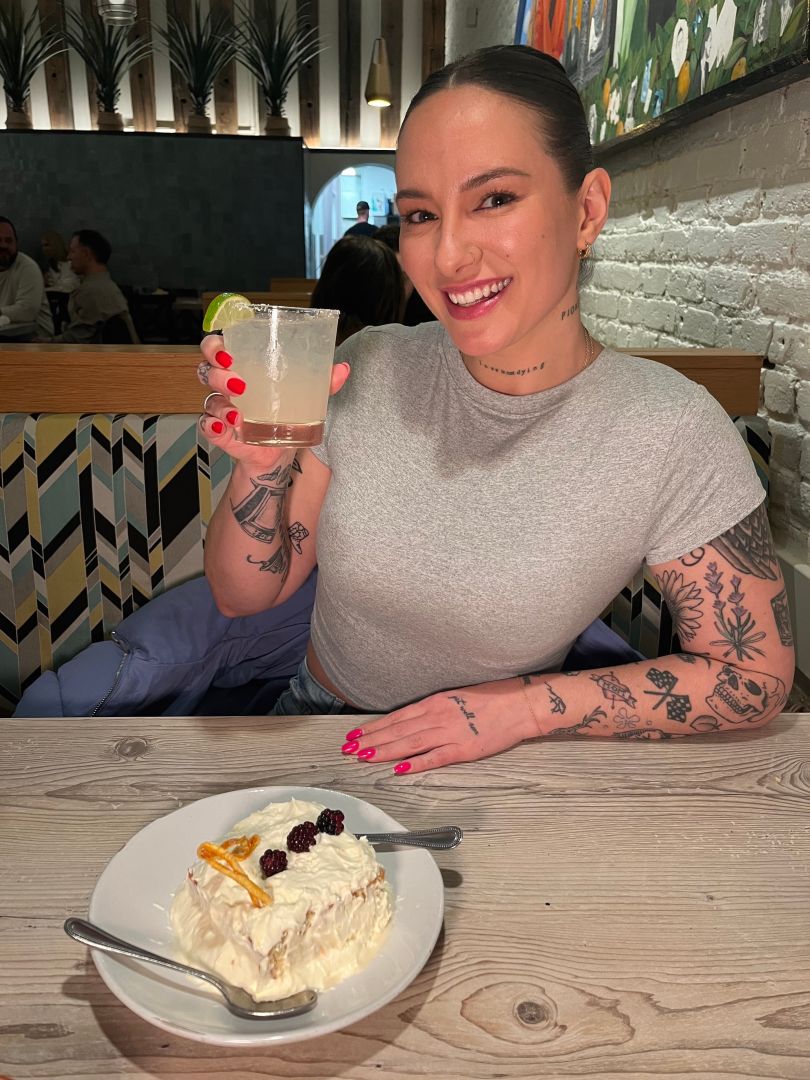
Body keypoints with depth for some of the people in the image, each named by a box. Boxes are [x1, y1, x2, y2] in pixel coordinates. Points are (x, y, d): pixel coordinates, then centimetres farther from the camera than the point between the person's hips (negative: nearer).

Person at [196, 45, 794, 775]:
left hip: (492, 770, 0)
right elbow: (242, 595, -5)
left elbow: (756, 678, -10)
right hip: (318, 719, 1)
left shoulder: (672, 433, -19)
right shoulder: (368, 371, -11)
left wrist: (526, 705, -17)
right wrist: (263, 467, -25)